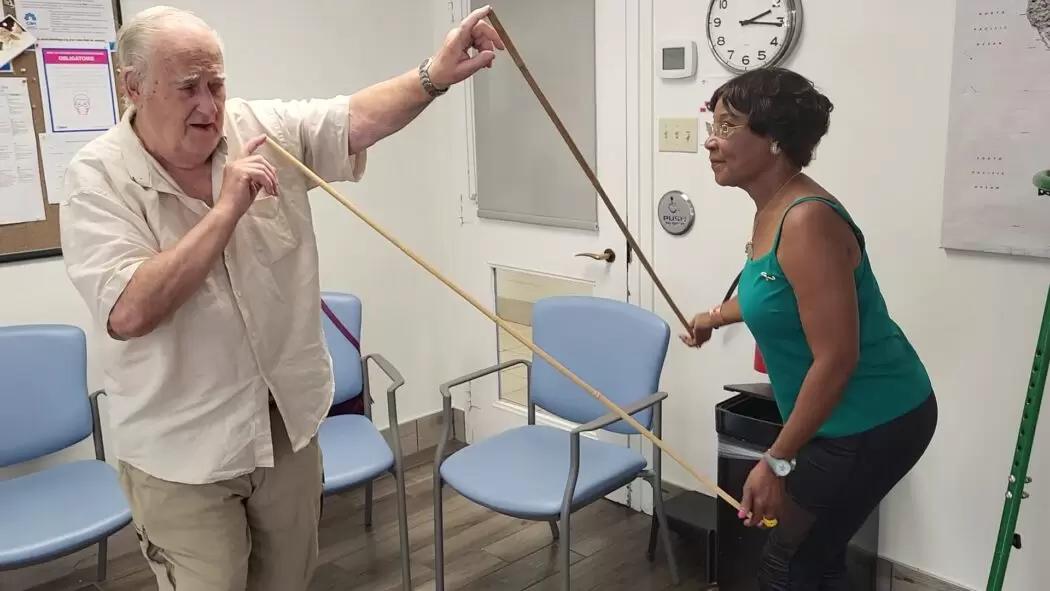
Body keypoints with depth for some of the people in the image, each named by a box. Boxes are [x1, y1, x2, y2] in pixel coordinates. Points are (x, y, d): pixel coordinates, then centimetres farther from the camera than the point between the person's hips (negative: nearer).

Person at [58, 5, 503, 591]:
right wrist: (227, 209, -26)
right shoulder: (98, 178, -13)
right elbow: (128, 312, -25)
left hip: (288, 421, 4)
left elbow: (360, 118, -12)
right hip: (183, 449, -4)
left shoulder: (266, 128, -3)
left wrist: (435, 75, -30)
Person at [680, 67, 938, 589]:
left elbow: (836, 359, -28)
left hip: (873, 422, -9)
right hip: (844, 417, 9)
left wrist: (776, 462, -22)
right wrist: (717, 316, 39)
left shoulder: (807, 220, -27)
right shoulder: (770, 211, 2)